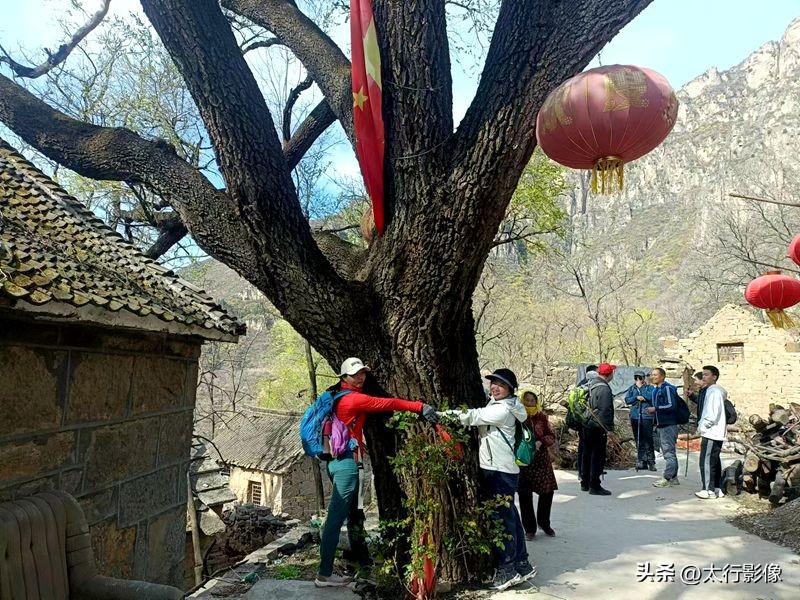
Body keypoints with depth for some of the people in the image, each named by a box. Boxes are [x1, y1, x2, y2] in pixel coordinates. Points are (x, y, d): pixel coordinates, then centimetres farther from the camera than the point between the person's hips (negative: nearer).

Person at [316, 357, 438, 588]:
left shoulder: (339, 397, 16)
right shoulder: (354, 398, -12)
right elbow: (387, 403, -16)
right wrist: (420, 407, -16)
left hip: (339, 459, 10)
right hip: (347, 461, -10)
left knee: (354, 512, 18)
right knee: (336, 516, -9)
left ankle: (363, 559, 30)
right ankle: (324, 574, -7)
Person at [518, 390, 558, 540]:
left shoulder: (541, 416, 2)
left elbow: (551, 435, 5)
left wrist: (541, 442, -12)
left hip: (541, 458, 3)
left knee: (547, 491, 7)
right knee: (525, 495, 2)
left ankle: (544, 523, 32)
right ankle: (530, 529, 19)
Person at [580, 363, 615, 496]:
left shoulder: (590, 385, 10)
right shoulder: (604, 388, -17)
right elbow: (606, 410, -21)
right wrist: (609, 429, -18)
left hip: (587, 426, 9)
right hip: (598, 428, -9)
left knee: (587, 455, 16)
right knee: (598, 456, -2)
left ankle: (585, 483, 25)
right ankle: (594, 486, 0)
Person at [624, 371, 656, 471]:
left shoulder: (649, 388, 6)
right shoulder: (631, 388, 15)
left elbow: (652, 397, -13)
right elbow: (627, 400, 4)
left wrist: (640, 388, -7)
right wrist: (637, 397, -11)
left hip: (647, 417, -4)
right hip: (635, 417, 4)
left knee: (648, 440, -7)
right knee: (638, 441, 6)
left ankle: (651, 462, -1)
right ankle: (641, 461, 12)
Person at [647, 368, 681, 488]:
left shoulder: (667, 388, -12)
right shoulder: (656, 390, 16)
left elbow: (671, 405, -21)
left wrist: (655, 408, -18)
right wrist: (657, 423, 15)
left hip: (669, 425, -10)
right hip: (661, 425, 10)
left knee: (669, 452, -6)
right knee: (668, 452, 14)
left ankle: (667, 478, -4)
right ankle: (673, 477, 21)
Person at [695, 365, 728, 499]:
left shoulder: (714, 391, -15)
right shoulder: (712, 390, 16)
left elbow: (713, 414, -21)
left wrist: (702, 427, -13)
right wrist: (701, 425, 11)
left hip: (711, 432, -10)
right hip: (715, 433, 10)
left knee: (707, 461, -7)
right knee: (714, 461, 12)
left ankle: (709, 490, -4)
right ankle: (716, 489, 17)